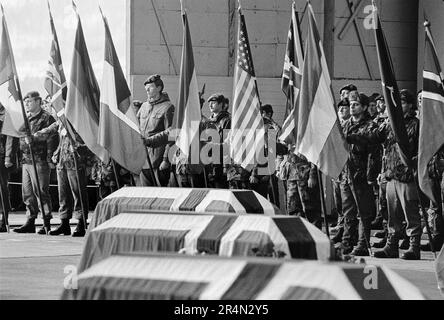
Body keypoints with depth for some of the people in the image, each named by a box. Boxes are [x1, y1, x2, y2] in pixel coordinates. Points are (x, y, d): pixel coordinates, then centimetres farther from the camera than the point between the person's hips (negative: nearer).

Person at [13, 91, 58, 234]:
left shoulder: (46, 118, -6)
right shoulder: (25, 118, 18)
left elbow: (52, 140, -11)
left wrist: (50, 159, -16)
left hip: (39, 161, -8)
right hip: (26, 161, 8)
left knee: (41, 192, -6)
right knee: (28, 193, 9)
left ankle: (47, 224, -2)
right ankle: (30, 222, 15)